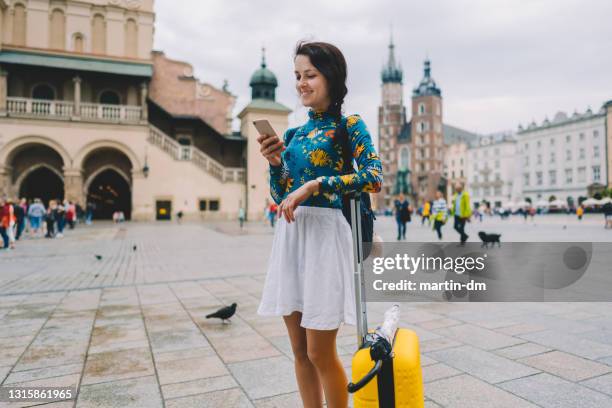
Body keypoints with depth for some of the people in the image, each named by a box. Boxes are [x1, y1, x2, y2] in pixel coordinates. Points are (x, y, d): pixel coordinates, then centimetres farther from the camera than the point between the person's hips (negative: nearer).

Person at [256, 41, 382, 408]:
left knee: (320, 352, 0)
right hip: (289, 234, 6)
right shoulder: (293, 134, 15)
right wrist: (275, 163, -2)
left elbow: (375, 177, -17)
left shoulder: (349, 125, -1)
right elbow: (280, 196, 15)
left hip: (324, 233, -6)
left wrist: (314, 184, -20)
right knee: (300, 350, 13)